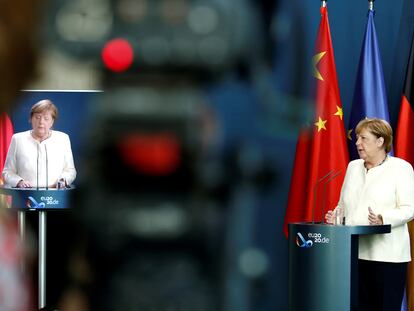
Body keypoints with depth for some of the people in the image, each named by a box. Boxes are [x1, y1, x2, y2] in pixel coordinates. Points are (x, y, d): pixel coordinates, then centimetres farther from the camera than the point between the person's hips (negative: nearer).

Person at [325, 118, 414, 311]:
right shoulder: (353, 167, 16)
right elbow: (343, 204, 23)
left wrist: (383, 219, -24)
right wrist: (335, 215, 1)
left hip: (387, 255, -5)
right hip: (356, 252, 5)